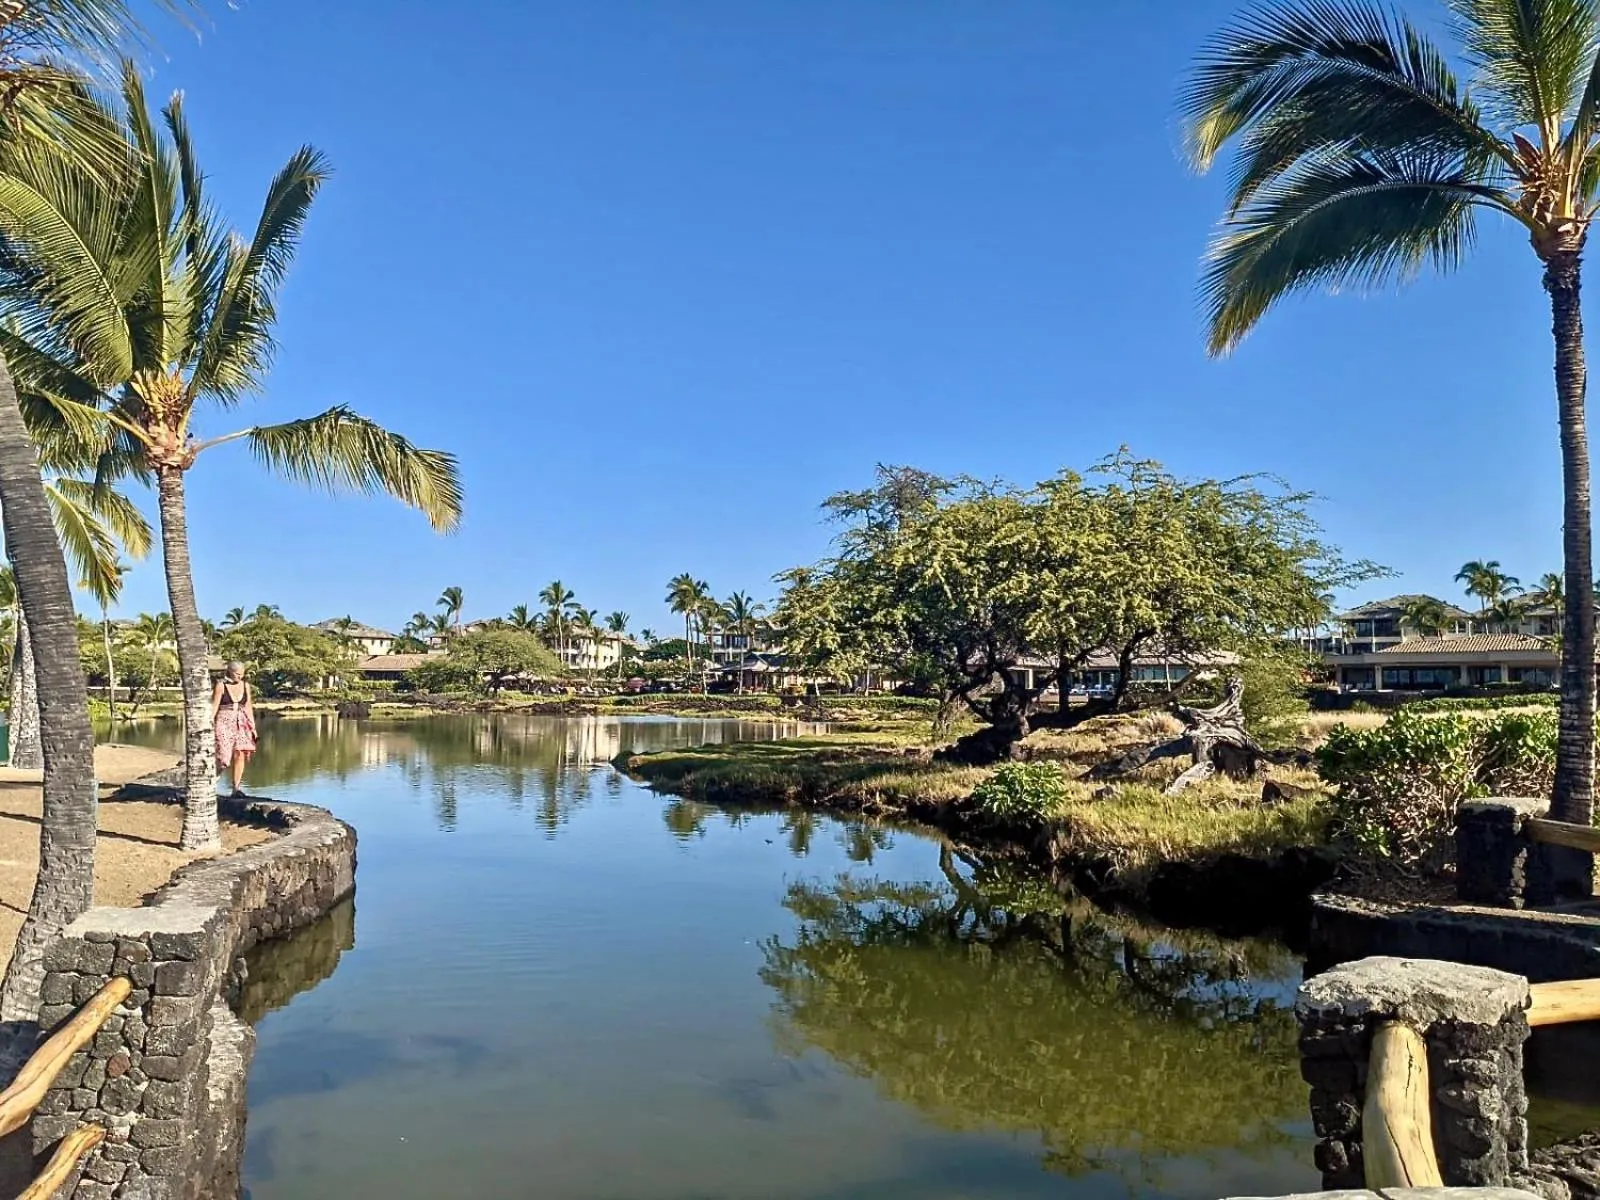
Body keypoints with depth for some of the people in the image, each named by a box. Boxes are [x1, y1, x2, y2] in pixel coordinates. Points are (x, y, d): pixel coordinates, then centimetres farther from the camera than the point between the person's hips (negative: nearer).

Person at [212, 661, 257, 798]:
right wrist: (210, 722, -15)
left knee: (240, 754, -8)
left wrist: (253, 727, 11)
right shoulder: (221, 685, -4)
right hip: (224, 722, -4)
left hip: (241, 723, 4)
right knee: (224, 756, -7)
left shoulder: (245, 685, 7)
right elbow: (214, 706, -5)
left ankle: (236, 788, -4)